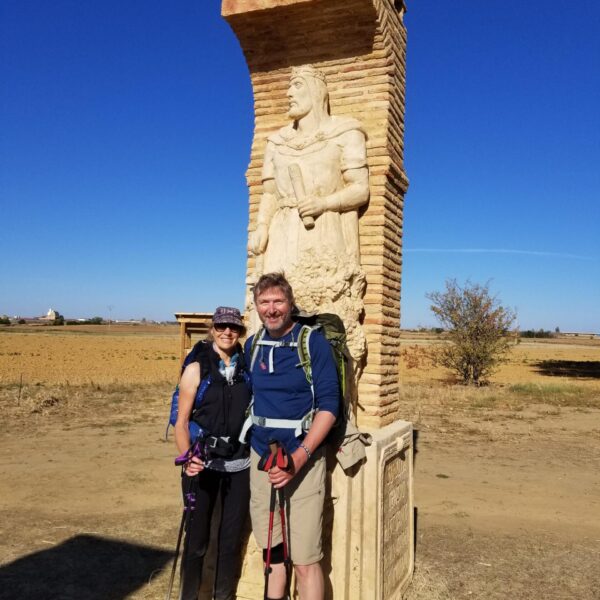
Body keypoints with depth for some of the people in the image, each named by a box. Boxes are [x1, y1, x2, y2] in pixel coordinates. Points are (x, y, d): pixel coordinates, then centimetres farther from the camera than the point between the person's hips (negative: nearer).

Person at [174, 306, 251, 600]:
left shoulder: (247, 367, 3)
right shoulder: (197, 368, -5)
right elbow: (181, 421, -6)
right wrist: (187, 456, -21)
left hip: (239, 465, 3)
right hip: (203, 464, -3)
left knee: (232, 539, 12)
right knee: (197, 539, 4)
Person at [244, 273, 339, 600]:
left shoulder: (314, 342, -9)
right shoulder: (252, 345, 7)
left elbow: (329, 404, -12)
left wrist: (299, 458, -20)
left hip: (302, 460, -5)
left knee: (304, 560, -4)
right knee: (271, 552, 15)